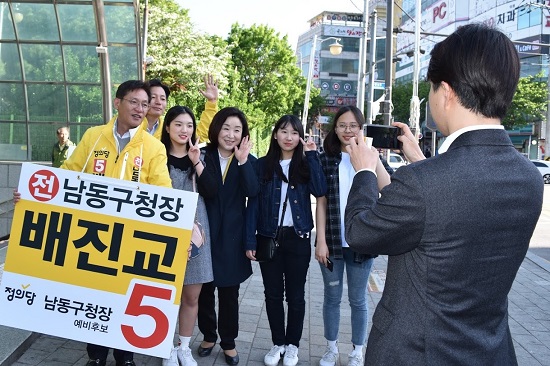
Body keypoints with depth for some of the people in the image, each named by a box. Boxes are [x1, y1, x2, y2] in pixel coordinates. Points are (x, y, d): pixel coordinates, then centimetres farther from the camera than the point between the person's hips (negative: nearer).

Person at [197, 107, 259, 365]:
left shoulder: (248, 160, 1)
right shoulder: (203, 155, -1)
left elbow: (252, 192, -15)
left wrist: (243, 162, -25)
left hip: (232, 235, 0)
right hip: (206, 232, 0)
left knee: (229, 292, 9)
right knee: (205, 289, 11)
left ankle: (228, 342, 25)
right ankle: (208, 336, 31)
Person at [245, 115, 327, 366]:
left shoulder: (305, 164, 3)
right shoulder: (263, 165, 2)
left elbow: (320, 191, -15)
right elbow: (253, 204, -1)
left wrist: (312, 156, -13)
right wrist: (250, 240, -6)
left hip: (298, 238, 0)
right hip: (269, 237, 0)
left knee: (295, 294, 9)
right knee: (273, 293, 9)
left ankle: (292, 345, 26)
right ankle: (277, 343, 26)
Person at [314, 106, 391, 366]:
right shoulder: (326, 159, 1)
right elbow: (321, 203, -1)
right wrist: (321, 240, -7)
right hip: (332, 240, 1)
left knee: (358, 299, 11)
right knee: (332, 297, 13)